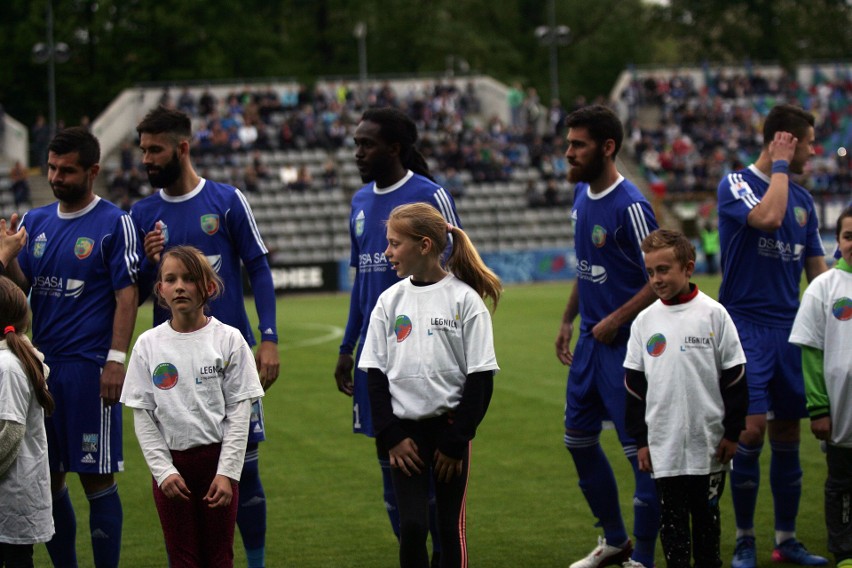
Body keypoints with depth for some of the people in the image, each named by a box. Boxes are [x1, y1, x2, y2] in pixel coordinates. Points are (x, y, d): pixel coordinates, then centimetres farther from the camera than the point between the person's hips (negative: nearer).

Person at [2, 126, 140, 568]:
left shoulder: (114, 223, -3)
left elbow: (127, 295, -7)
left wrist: (116, 359, -14)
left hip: (89, 367, -6)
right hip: (41, 364, 6)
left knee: (96, 478, -3)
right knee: (47, 479, 8)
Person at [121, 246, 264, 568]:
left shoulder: (228, 339, -3)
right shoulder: (148, 345, 0)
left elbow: (239, 412, -4)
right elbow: (143, 416, 1)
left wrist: (227, 472, -11)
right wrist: (163, 470, -7)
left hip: (217, 459, -1)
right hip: (170, 464, 1)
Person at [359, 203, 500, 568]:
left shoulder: (465, 300, -6)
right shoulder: (390, 301, 3)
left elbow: (480, 378, -6)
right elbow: (375, 373, 5)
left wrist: (456, 441, -9)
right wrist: (391, 436, -4)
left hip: (450, 429, -2)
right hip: (405, 431, 2)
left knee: (451, 525, 4)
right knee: (411, 525, -6)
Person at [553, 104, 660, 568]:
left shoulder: (629, 207, -19)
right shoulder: (582, 195, 7)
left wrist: (615, 321, -17)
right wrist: (568, 320, 19)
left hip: (625, 344, -9)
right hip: (590, 340, 9)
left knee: (641, 451, -3)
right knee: (578, 439, 15)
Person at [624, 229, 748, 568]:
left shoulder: (713, 314, -3)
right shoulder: (645, 321, 4)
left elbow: (734, 378, -1)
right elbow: (634, 385, 8)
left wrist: (732, 432, -3)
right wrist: (640, 440, 5)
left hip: (709, 444, -2)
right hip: (664, 447, 2)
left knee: (707, 516, 9)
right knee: (672, 521, 4)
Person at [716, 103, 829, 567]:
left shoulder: (802, 198, 14)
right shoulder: (736, 184, -6)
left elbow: (817, 269, 17)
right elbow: (767, 217, -27)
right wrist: (779, 165, -13)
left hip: (790, 329, 6)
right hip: (746, 325, -6)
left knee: (787, 437, 9)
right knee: (752, 431, -12)